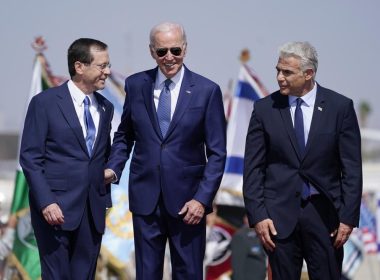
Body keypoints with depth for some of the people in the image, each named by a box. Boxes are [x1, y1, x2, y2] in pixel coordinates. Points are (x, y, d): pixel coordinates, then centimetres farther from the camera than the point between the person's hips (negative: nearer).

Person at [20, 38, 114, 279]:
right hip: (56, 209, -5)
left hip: (93, 211, 5)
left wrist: (105, 197, 11)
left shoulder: (105, 108, 12)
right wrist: (46, 202, -16)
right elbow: (30, 157, -8)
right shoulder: (45, 103, -5)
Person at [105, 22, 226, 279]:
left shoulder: (207, 91, -5)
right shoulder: (135, 85, 4)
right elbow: (125, 135, 15)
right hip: (145, 198, 2)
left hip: (187, 201, -2)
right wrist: (113, 168, -2)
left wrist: (202, 199, -12)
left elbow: (217, 153, -4)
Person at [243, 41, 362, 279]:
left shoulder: (341, 107, -1)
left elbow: (352, 168, 0)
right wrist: (258, 215, -5)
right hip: (280, 214, 1)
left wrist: (348, 217, -5)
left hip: (324, 213, -1)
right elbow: (253, 168, 3)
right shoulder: (265, 109, 2)